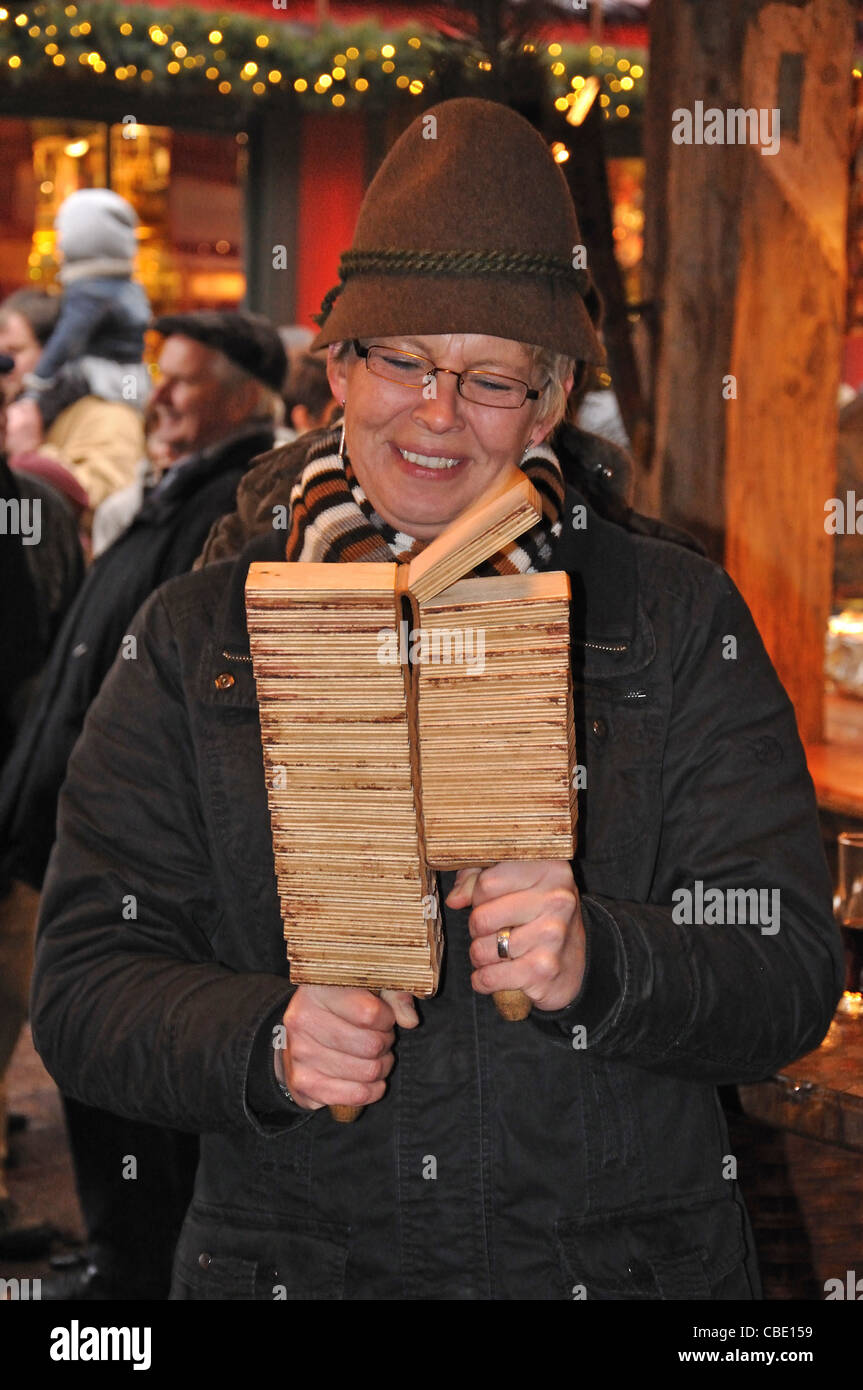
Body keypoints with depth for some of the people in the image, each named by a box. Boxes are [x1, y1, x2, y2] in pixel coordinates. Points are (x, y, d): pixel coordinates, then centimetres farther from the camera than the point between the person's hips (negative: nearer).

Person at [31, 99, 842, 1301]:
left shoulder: (677, 619, 0)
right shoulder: (197, 639, 3)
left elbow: (792, 974, -5)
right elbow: (87, 986, -2)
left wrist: (597, 962, -24)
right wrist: (263, 1043, -20)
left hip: (631, 1258, -3)